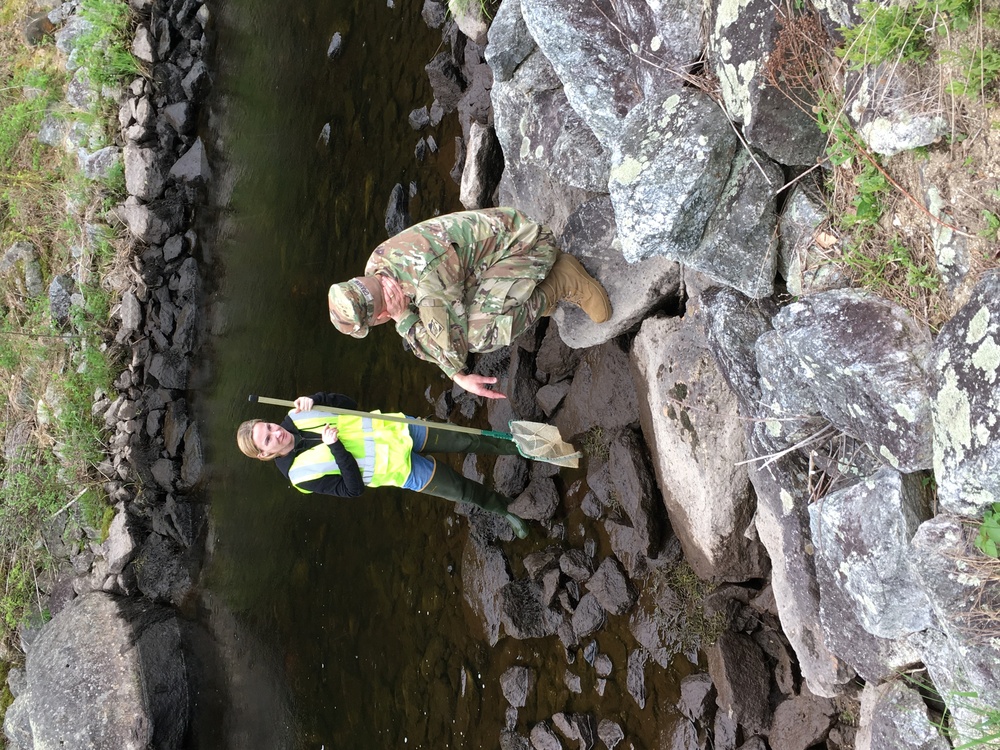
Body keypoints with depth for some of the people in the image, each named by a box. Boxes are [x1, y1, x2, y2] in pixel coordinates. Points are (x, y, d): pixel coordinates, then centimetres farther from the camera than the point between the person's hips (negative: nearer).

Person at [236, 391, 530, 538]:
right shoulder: (301, 474, -18)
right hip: (402, 469, -5)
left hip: (397, 430, 5)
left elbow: (347, 403, 4)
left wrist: (314, 400, -16)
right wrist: (335, 447, -31)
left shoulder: (295, 419, -4)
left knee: (467, 440, 8)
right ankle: (504, 508, 30)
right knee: (464, 491, 3)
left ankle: (512, 446, 33)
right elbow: (353, 489, -21)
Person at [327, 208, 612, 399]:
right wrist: (460, 377, -16)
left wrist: (402, 318, -26)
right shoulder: (373, 273, -8)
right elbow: (426, 347, -1)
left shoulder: (430, 285, -37)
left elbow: (452, 345, -23)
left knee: (480, 335, -23)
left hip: (524, 244, -9)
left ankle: (560, 282, -4)